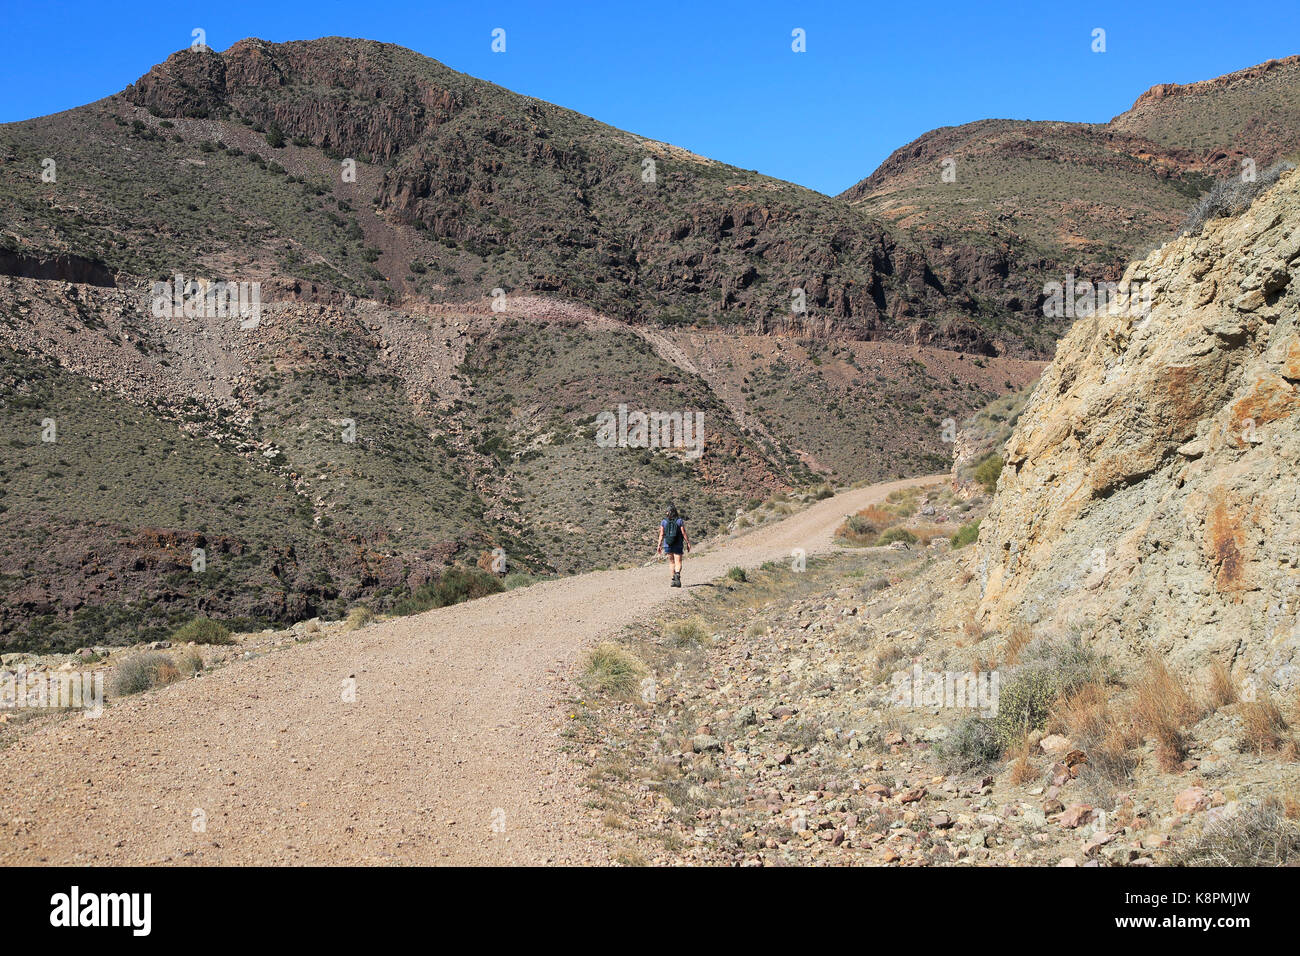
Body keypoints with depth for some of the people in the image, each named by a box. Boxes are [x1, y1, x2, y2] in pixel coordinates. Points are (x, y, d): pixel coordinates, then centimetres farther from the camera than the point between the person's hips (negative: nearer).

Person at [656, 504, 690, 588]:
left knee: (672, 562, 14)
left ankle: (674, 579, 16)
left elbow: (661, 534, 0)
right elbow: (684, 533, -5)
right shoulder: (680, 521, -5)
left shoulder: (663, 522, 0)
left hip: (668, 545, 2)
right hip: (678, 545, -2)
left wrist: (659, 545, 6)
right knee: (678, 562, -3)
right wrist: (688, 543, 2)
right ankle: (677, 574, -31)